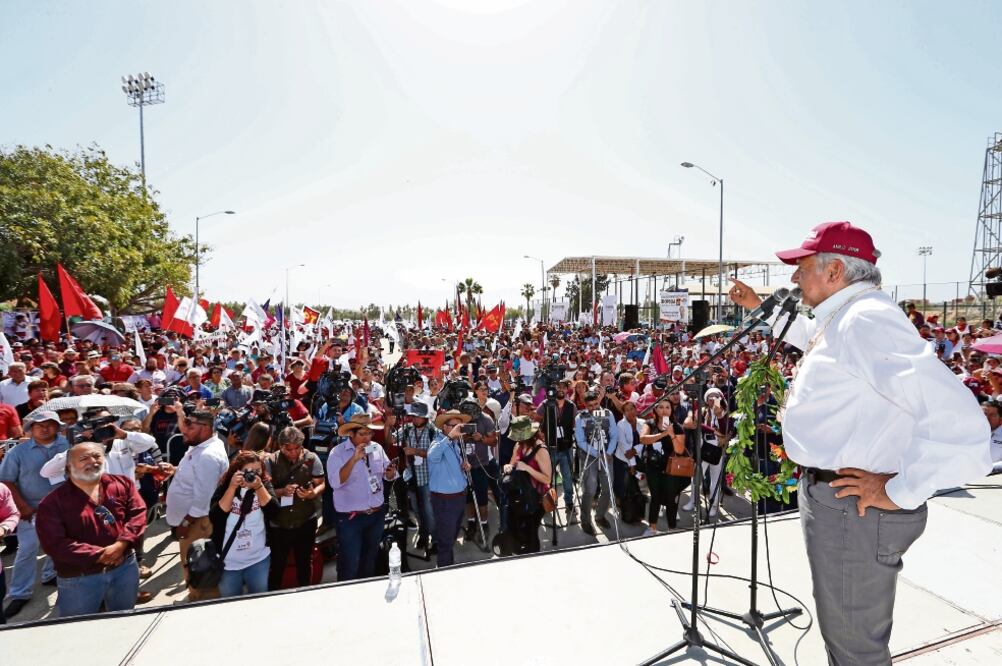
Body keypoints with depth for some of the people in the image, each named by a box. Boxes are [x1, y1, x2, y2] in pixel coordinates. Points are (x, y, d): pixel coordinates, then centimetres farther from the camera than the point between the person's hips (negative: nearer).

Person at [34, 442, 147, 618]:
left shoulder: (123, 484, 0)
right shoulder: (53, 502, -9)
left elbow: (138, 514, -5)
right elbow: (55, 544, -14)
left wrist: (121, 544, -20)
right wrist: (99, 555, -18)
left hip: (125, 567, 2)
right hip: (78, 578, -2)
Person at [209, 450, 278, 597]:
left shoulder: (265, 484, -6)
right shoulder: (224, 487, -7)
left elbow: (273, 511, -18)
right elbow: (214, 518, -19)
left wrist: (259, 487, -28)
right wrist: (232, 487, -26)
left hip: (259, 559, 0)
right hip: (229, 562, 0)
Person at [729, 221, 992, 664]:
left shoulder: (867, 320, -24)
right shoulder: (842, 317, 7)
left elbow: (956, 418, -32)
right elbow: (810, 336, 32)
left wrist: (900, 492, -25)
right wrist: (759, 307, 26)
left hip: (855, 507, -10)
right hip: (834, 493, 10)